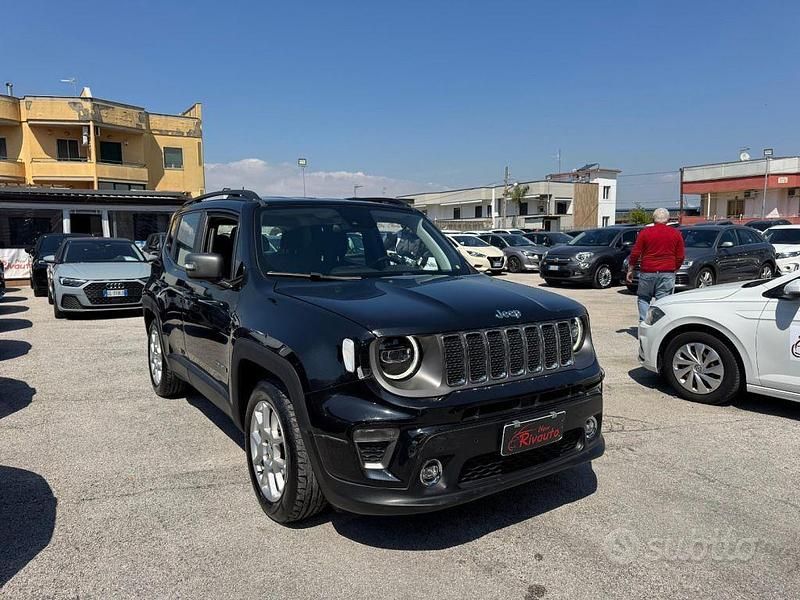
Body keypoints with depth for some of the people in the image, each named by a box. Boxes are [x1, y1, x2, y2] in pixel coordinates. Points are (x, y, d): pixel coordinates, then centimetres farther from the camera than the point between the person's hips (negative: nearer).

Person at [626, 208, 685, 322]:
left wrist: (630, 270, 8)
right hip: (667, 273, 1)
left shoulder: (645, 232, 0)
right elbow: (680, 257, 7)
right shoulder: (676, 233, 5)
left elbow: (635, 254, -1)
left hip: (647, 273, -1)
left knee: (643, 299, 13)